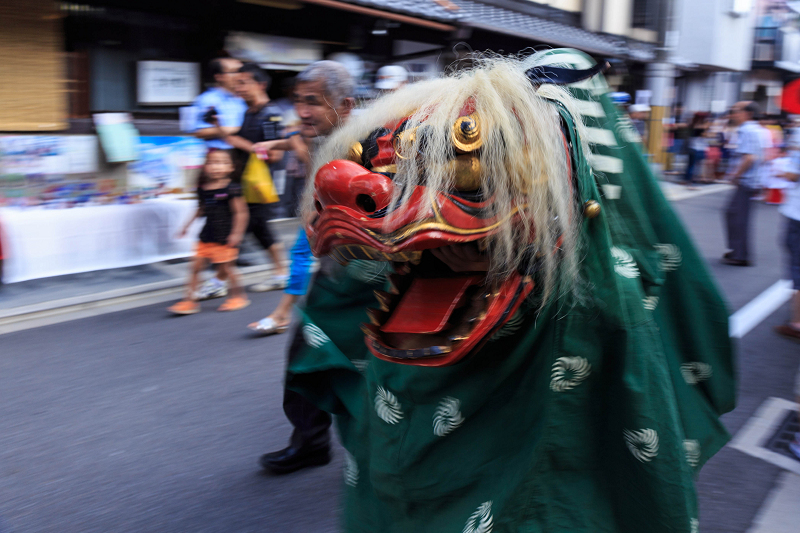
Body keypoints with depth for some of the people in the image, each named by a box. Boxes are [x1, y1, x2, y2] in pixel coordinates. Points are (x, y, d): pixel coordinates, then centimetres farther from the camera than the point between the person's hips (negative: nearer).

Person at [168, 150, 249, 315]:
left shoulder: (231, 189, -13)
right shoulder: (202, 189, 5)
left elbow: (240, 212, -12)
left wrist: (236, 233, -15)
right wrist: (188, 224, 19)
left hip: (225, 239, -6)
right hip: (207, 237, 6)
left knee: (226, 268, 3)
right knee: (196, 266, 3)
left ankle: (238, 296, 23)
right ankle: (190, 301, 10)